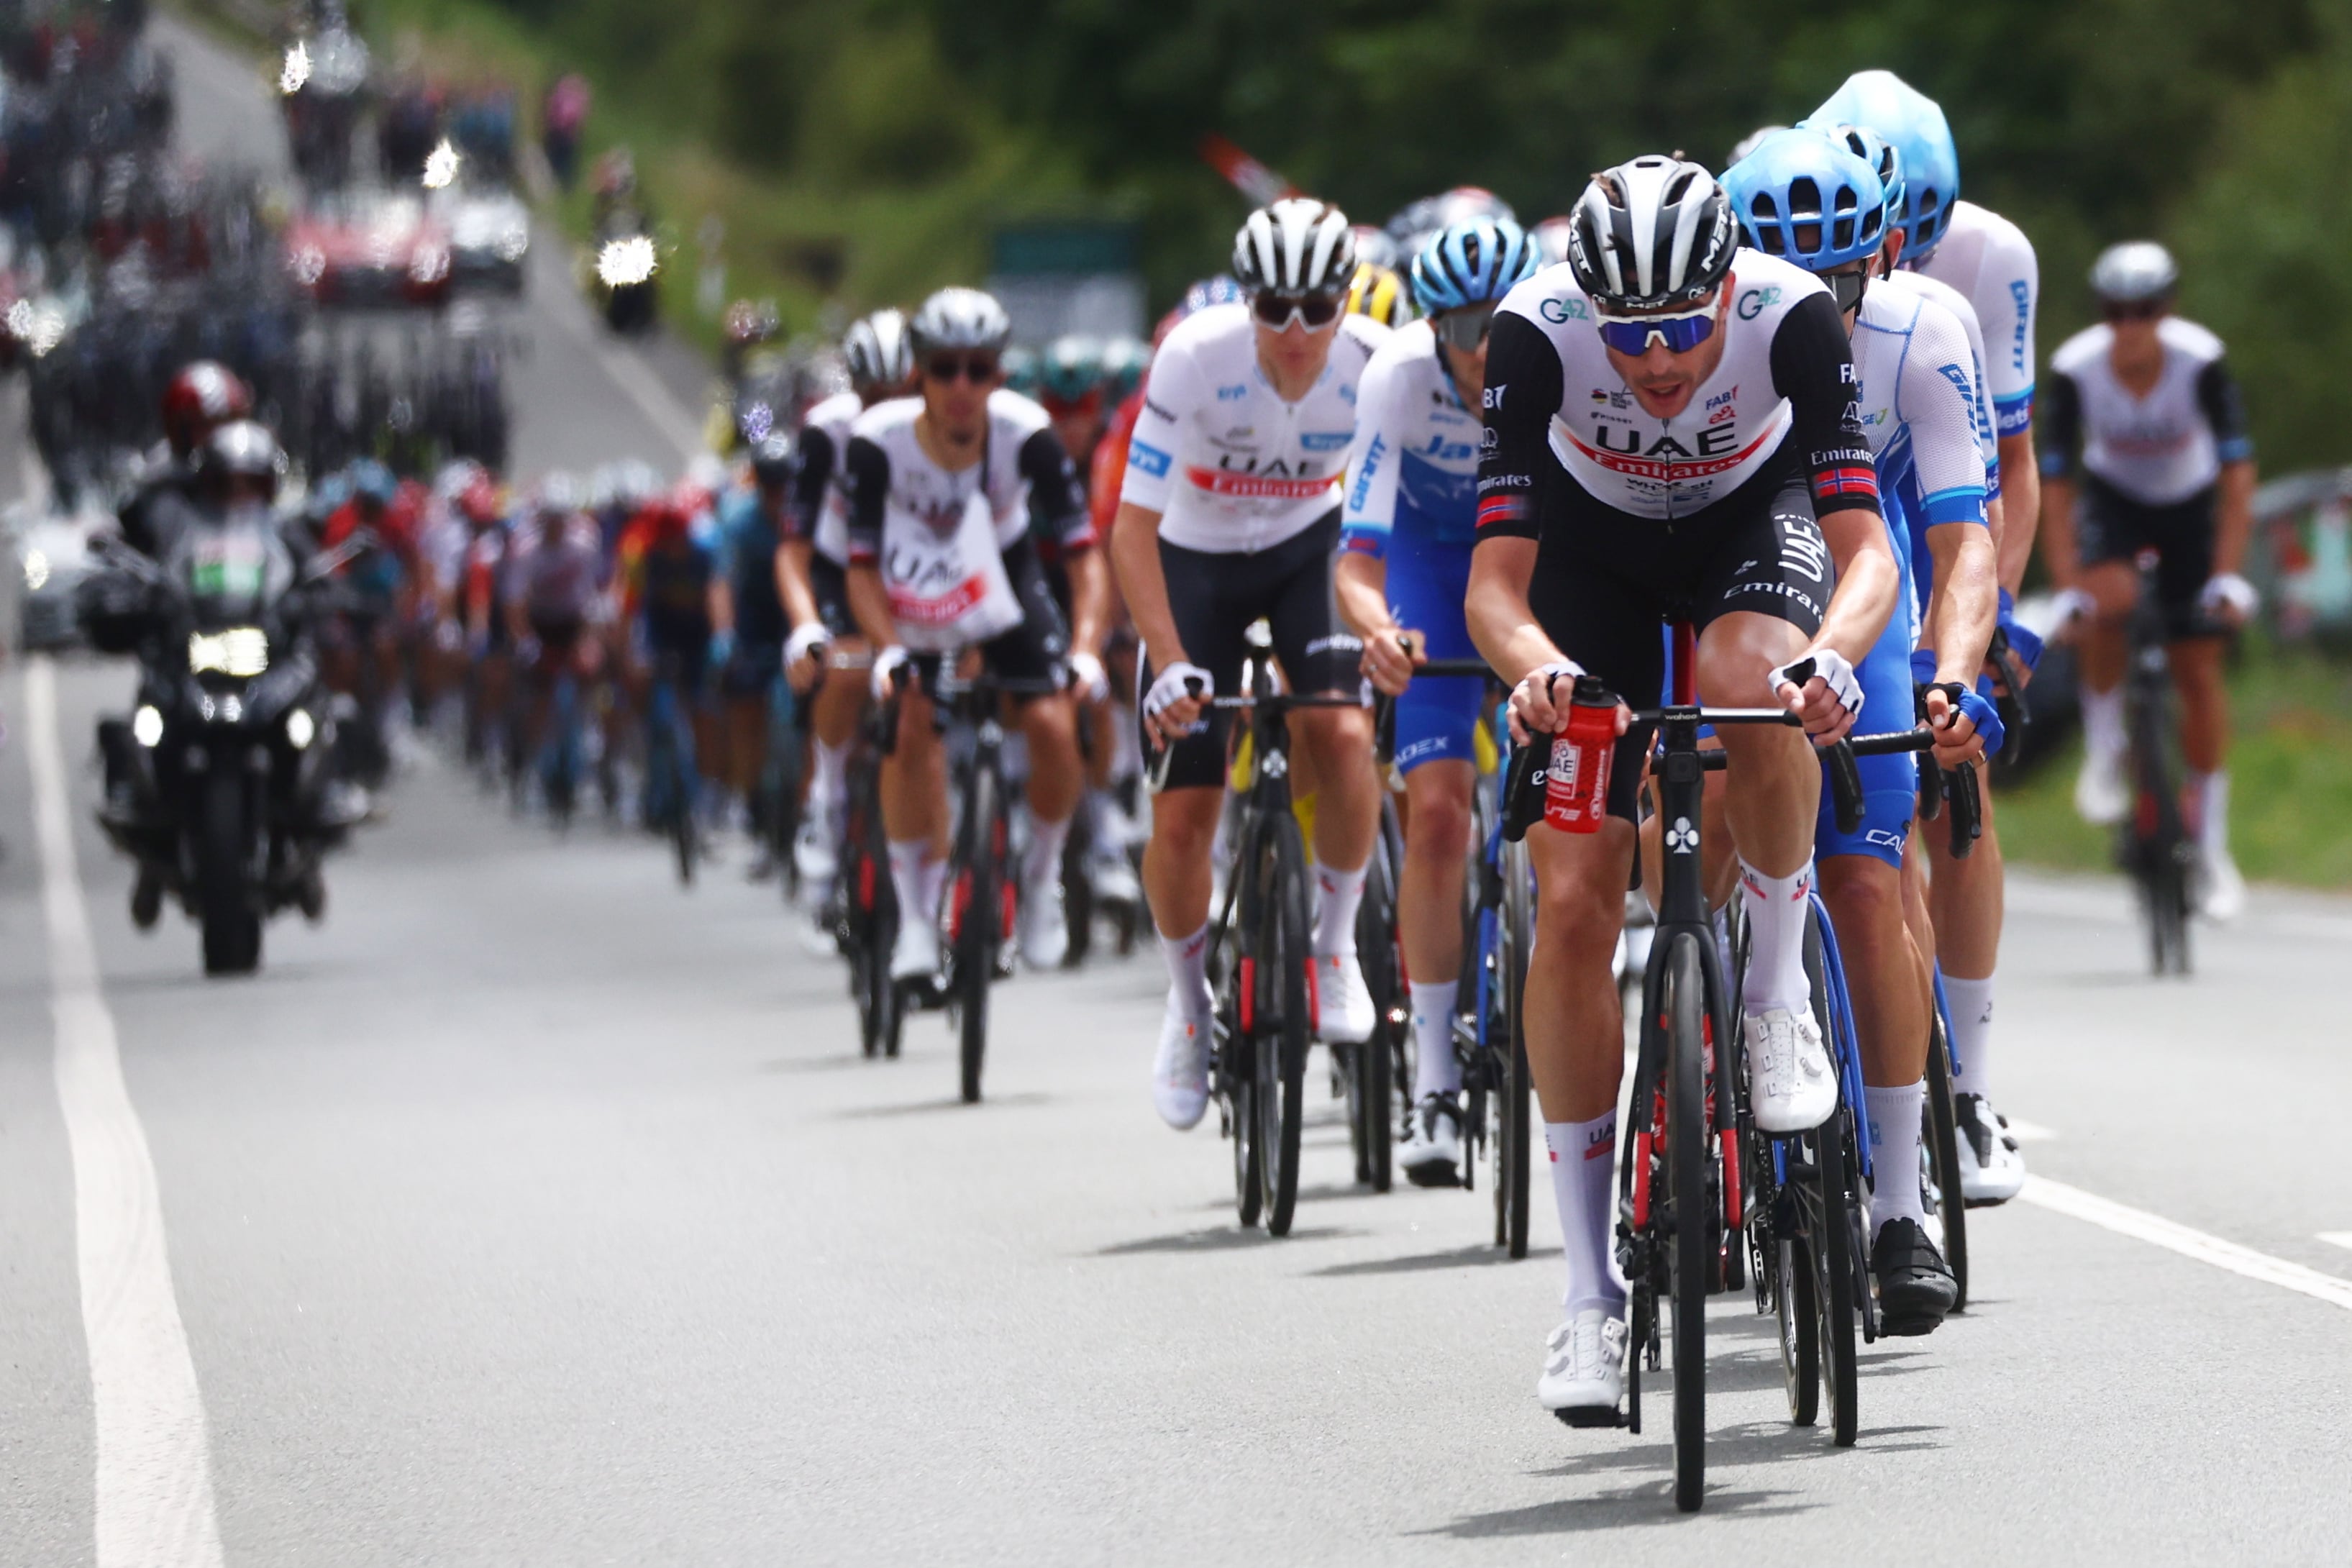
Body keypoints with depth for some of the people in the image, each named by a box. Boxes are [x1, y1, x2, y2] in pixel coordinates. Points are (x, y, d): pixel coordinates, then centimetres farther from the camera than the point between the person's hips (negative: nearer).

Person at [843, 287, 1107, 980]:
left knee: (1054, 726, -18)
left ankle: (1042, 877, 9)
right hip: (915, 592, 0)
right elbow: (863, 566, -25)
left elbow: (1084, 553, -27)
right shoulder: (879, 441, -30)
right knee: (910, 729, -21)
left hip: (1004, 581, 1)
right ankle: (916, 918, -10)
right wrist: (888, 652, -40)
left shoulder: (1024, 433, -29)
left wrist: (1086, 649, -40)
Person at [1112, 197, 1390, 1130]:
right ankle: (1188, 998, 21)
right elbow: (1133, 525, -25)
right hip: (1196, 562, -1)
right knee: (1183, 816, -6)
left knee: (1341, 732, -28)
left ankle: (1336, 940, -5)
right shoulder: (1195, 359, -29)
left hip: (1310, 548, 1)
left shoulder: (1377, 365, -24)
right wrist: (1169, 664, -34)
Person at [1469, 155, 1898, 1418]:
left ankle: (1779, 992, -11)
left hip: (1752, 518, 0)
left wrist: (1832, 653, -58)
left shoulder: (1792, 315, -33)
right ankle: (1592, 1297, -2)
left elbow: (1865, 544, -38)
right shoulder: (1536, 331, -33)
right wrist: (1534, 667, -55)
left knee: (1749, 692, -38)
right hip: (1593, 543, 1)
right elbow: (1494, 581, -34)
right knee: (1572, 904, -10)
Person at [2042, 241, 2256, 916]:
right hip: (2112, 498, 0)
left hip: (2189, 505, 0)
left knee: (2199, 670, -2)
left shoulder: (2201, 361, -30)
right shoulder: (2074, 369, -28)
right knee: (2112, 599, -34)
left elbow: (2237, 474, -28)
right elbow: (2056, 486, -24)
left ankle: (2212, 849, 10)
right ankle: (2105, 749, -9)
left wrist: (2228, 576, -34)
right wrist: (2069, 587, -31)